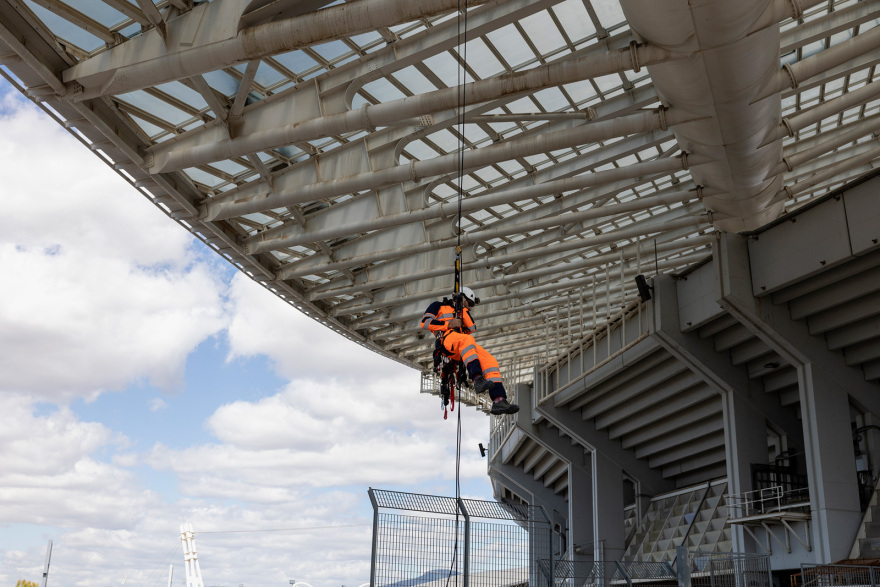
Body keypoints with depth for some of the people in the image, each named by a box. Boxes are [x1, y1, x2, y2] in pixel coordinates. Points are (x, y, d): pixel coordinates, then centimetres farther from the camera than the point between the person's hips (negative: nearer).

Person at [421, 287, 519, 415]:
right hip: (447, 337, -6)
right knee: (466, 340, -40)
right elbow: (425, 322, 7)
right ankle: (478, 379, -58)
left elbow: (471, 330, 20)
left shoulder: (461, 313, 39)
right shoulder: (439, 306, 25)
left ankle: (499, 401, -31)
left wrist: (463, 311, 16)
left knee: (491, 361, -18)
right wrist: (449, 324, -3)